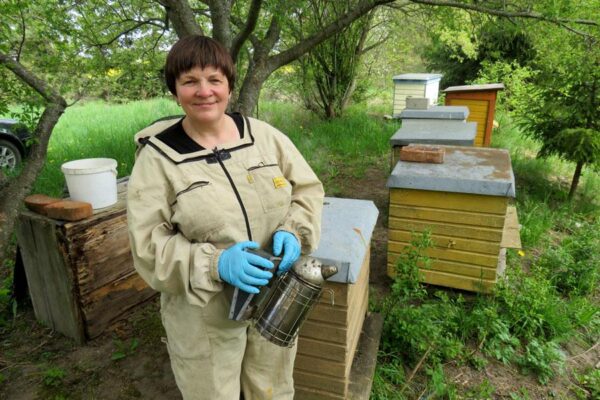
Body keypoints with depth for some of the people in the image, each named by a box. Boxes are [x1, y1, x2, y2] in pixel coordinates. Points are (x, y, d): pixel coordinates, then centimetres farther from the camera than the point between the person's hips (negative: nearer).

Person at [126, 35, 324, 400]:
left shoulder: (265, 135, -4)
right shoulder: (157, 157, -12)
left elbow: (308, 188, 3)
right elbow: (148, 245, -13)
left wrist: (294, 232, -16)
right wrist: (215, 263, -27)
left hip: (275, 298, 3)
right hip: (203, 315, -2)